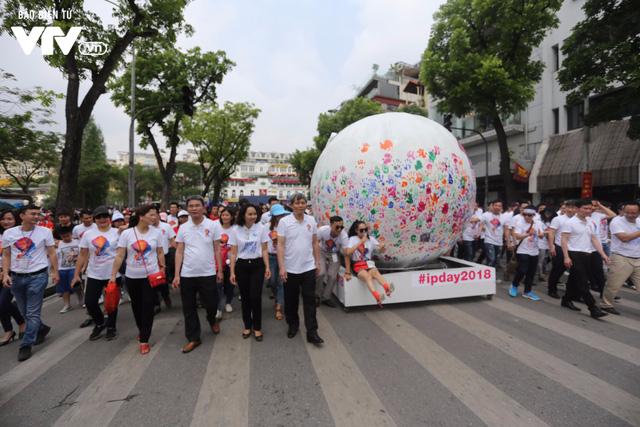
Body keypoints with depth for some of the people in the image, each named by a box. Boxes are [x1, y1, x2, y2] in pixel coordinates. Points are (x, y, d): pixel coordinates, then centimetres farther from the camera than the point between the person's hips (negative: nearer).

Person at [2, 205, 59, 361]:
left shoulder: (45, 232, -5)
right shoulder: (8, 233, 2)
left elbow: (51, 253, -1)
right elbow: (6, 256, 7)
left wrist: (55, 272, -2)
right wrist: (5, 274, -4)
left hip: (37, 276, -3)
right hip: (16, 277, 4)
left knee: (33, 313, -1)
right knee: (24, 312, 15)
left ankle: (26, 345, 10)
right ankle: (42, 328, 38)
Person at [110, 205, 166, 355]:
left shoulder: (156, 232, -5)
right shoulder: (126, 233, -8)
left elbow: (160, 253, 3)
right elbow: (119, 256, -7)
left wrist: (162, 269, 3)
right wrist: (113, 275, -8)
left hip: (151, 275, -1)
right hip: (132, 276, 1)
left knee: (148, 306, -1)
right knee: (136, 305, 17)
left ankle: (144, 340, 10)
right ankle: (142, 331, 41)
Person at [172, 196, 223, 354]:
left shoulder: (213, 225, -5)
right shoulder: (183, 228, 2)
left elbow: (217, 249, 0)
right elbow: (179, 252, 4)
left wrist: (220, 270, -1)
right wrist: (176, 274, 0)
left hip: (208, 273, -2)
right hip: (187, 274, 2)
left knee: (211, 304, 9)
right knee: (189, 308, 10)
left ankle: (212, 319, 43)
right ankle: (193, 338, 27)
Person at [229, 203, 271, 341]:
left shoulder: (261, 228, -3)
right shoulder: (236, 230, -2)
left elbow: (264, 250, 2)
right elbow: (233, 253, 1)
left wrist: (267, 267, -5)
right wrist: (232, 272, -3)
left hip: (257, 265, -1)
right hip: (241, 266, 1)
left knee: (256, 297, -3)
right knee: (245, 297, 9)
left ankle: (257, 327, 16)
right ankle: (247, 326, 28)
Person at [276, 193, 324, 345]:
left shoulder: (311, 220, 2)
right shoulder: (284, 221, -8)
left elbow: (315, 243, 9)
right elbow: (280, 245, -11)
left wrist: (317, 262, 9)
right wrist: (281, 267, -16)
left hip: (308, 268, 2)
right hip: (290, 269, -1)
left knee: (310, 301, 4)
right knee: (291, 300, 14)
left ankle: (312, 332, 13)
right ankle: (293, 325, 35)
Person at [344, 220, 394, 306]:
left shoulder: (371, 239, 8)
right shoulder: (352, 239, -2)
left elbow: (382, 251, 5)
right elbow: (348, 252, -19)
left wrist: (382, 247, -19)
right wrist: (361, 242, -21)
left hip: (369, 264, 3)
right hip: (358, 266, -3)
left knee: (376, 272, -34)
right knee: (367, 276, -35)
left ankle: (387, 288, -63)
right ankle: (377, 296, -60)